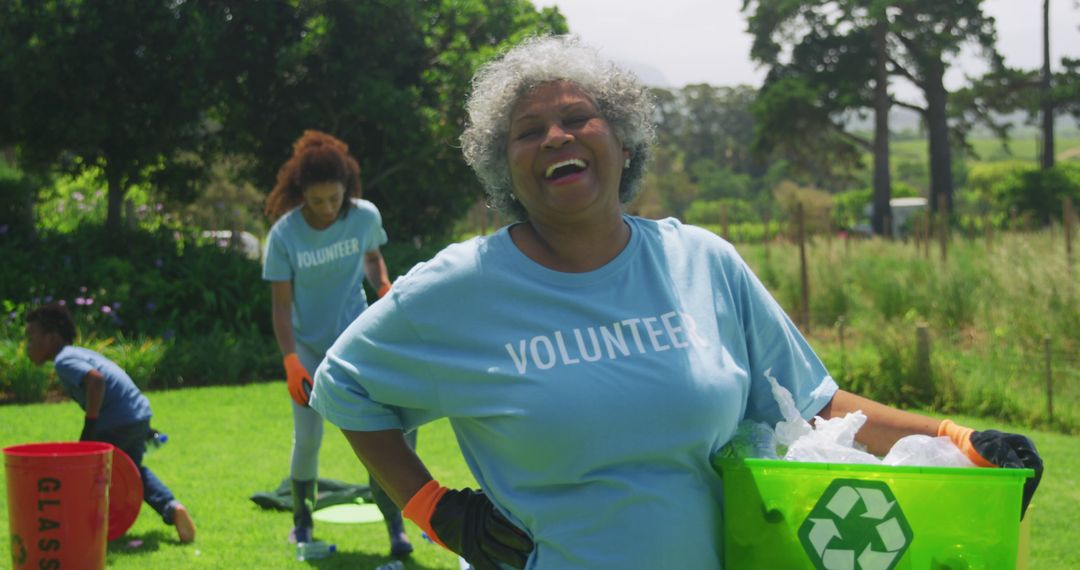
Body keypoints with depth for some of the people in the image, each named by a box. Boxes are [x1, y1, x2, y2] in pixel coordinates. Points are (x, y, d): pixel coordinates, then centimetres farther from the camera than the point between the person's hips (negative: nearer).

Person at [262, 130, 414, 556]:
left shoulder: (365, 216, -10)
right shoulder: (284, 234, -15)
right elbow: (281, 304, -11)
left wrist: (384, 287, -9)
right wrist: (291, 361, -20)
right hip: (308, 347, 0)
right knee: (307, 437, 0)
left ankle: (394, 524, -5)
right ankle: (302, 521, 23)